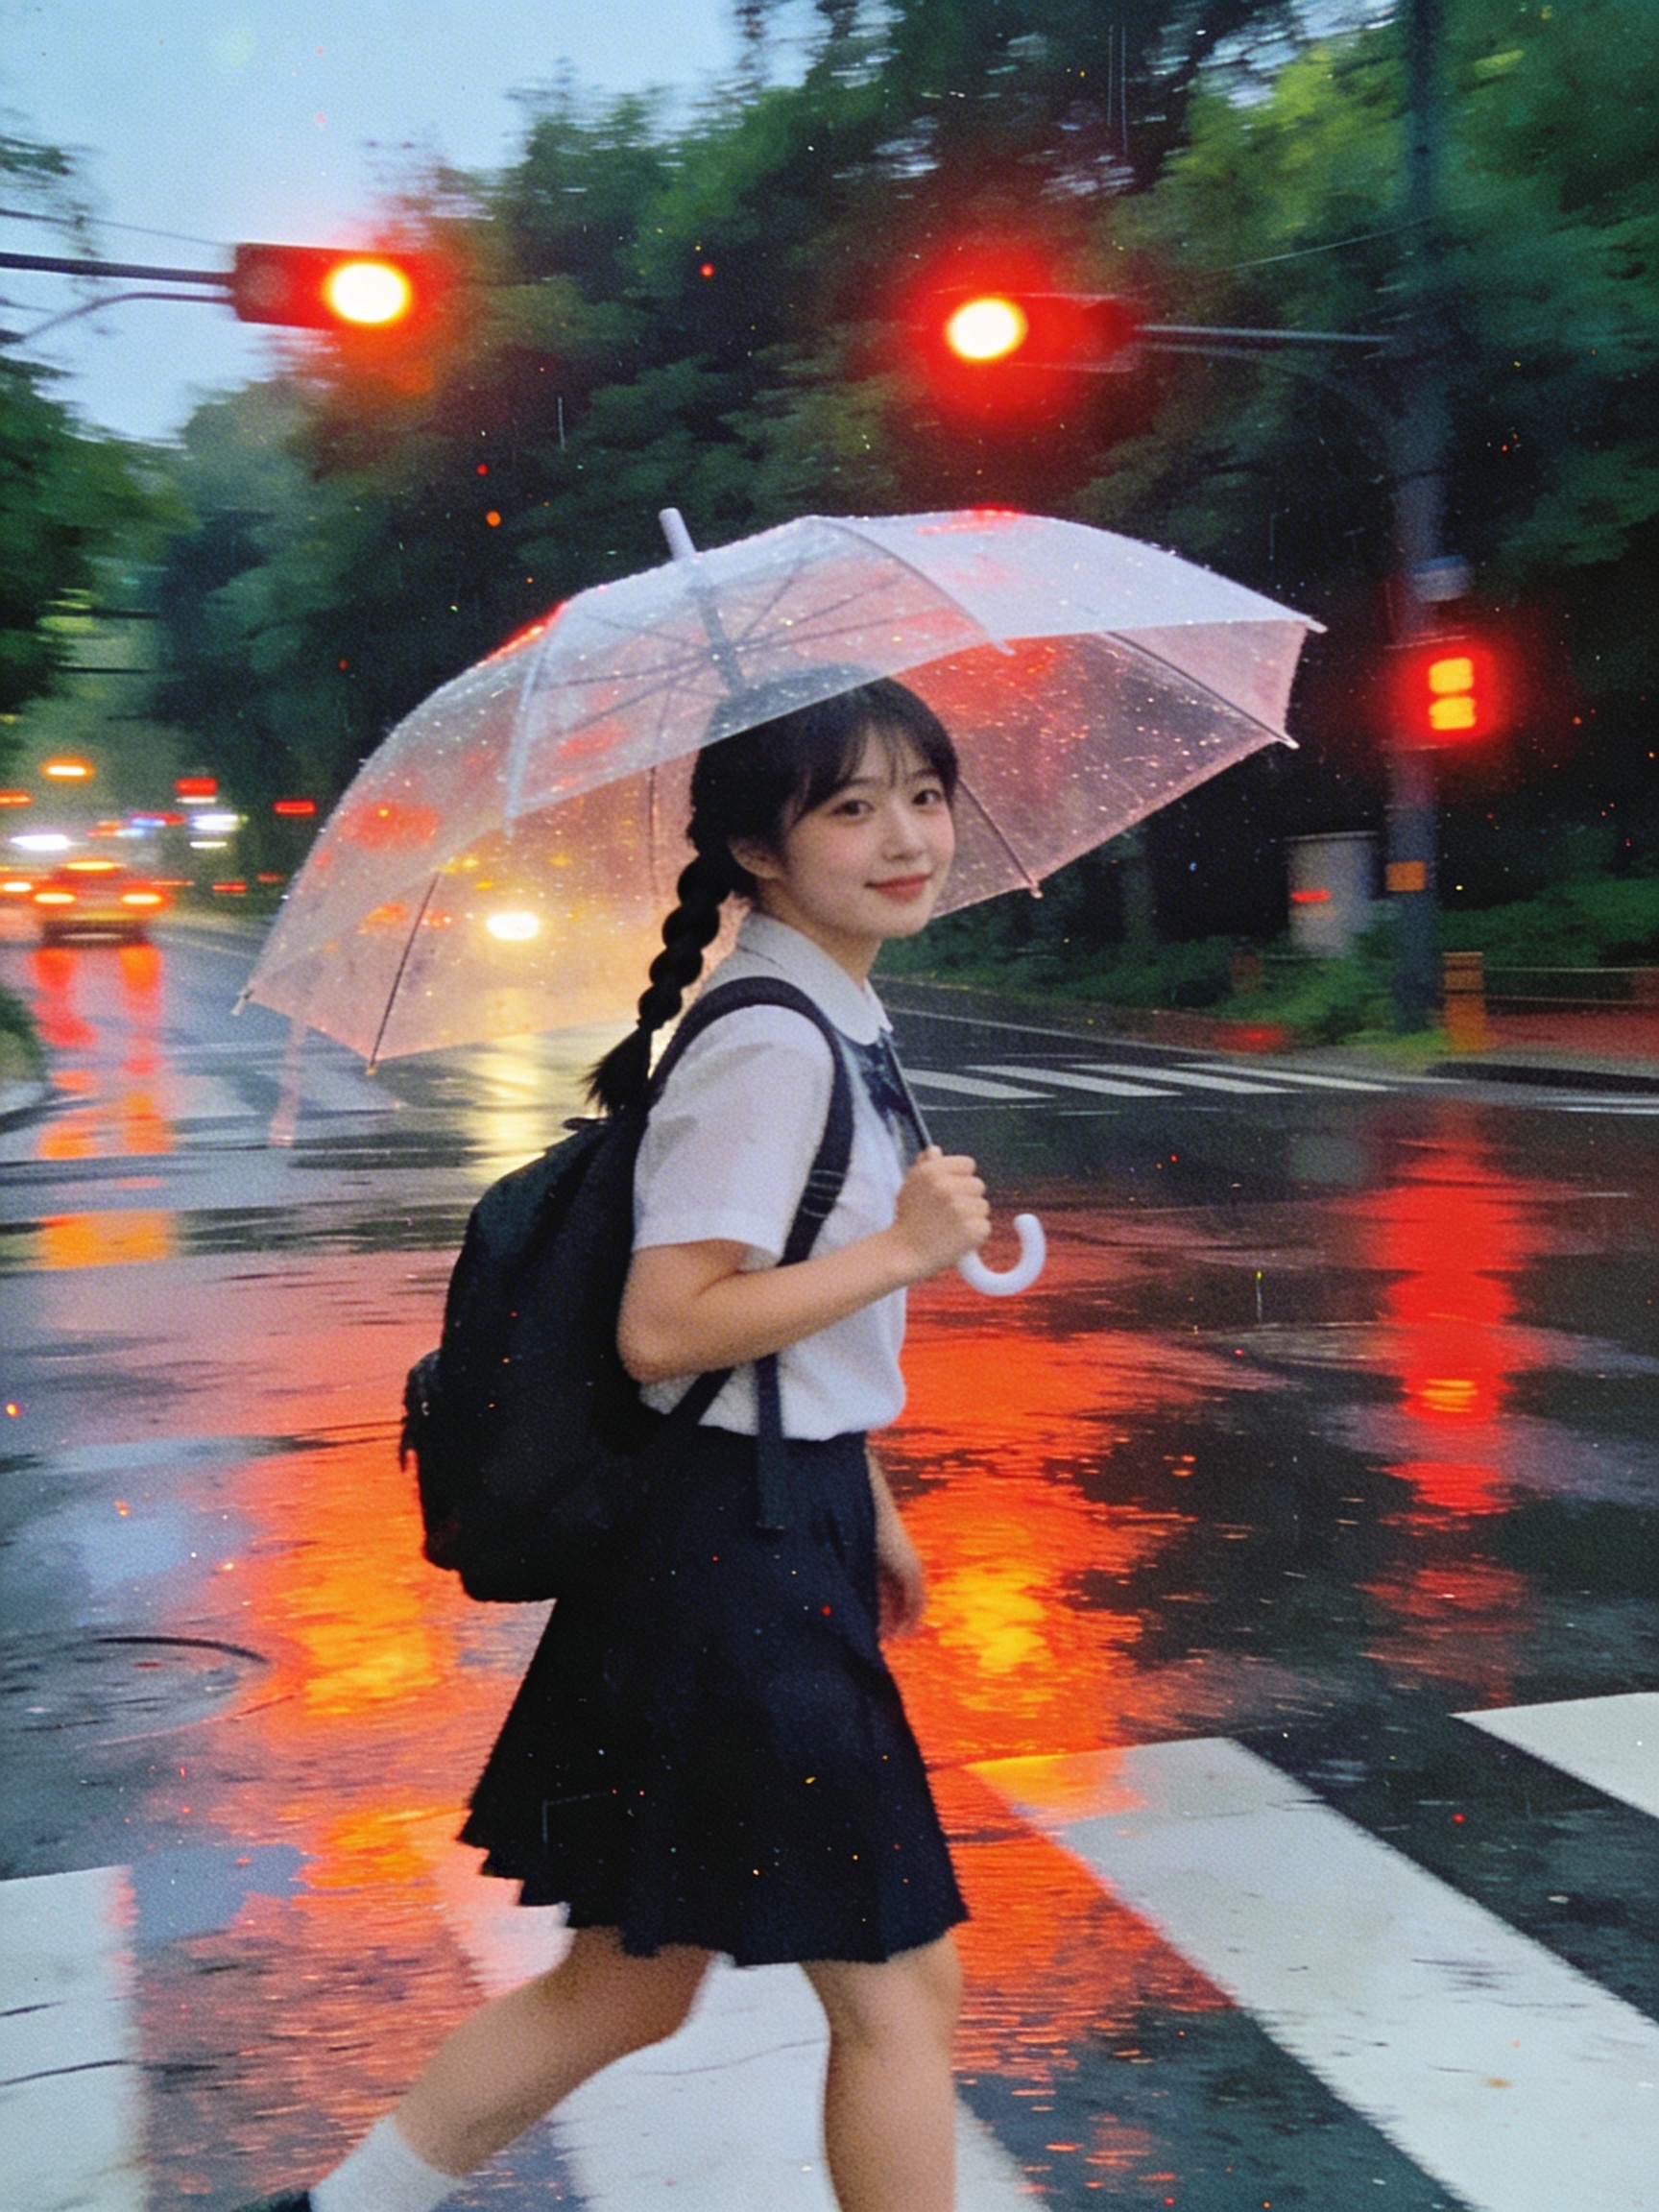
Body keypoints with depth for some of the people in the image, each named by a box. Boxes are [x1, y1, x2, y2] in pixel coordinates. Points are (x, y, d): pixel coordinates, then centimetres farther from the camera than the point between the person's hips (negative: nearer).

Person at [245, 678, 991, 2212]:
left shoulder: (836, 1025, 12)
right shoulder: (769, 1048, -18)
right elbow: (666, 1331, -24)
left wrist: (869, 1509, 24)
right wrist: (902, 1249, -21)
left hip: (782, 1529, 9)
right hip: (738, 1554, -9)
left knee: (627, 1988, 19)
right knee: (899, 1984, 6)